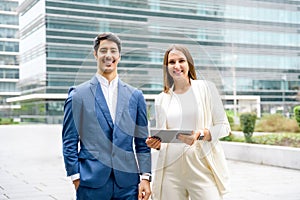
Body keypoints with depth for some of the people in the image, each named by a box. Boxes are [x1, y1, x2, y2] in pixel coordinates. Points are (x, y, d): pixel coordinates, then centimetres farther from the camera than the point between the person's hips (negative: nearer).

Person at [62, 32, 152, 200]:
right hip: (92, 184, -2)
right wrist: (76, 177, -4)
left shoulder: (135, 95, 9)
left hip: (127, 184, 2)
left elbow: (142, 142, 9)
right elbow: (70, 141, 2)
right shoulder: (78, 94, 2)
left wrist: (145, 177, 2)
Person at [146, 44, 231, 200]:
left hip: (202, 166, -2)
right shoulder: (161, 99, 13)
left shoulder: (206, 88, 4)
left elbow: (224, 126, 3)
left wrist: (200, 135, -14)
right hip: (170, 169, 2)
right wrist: (156, 144, -2)